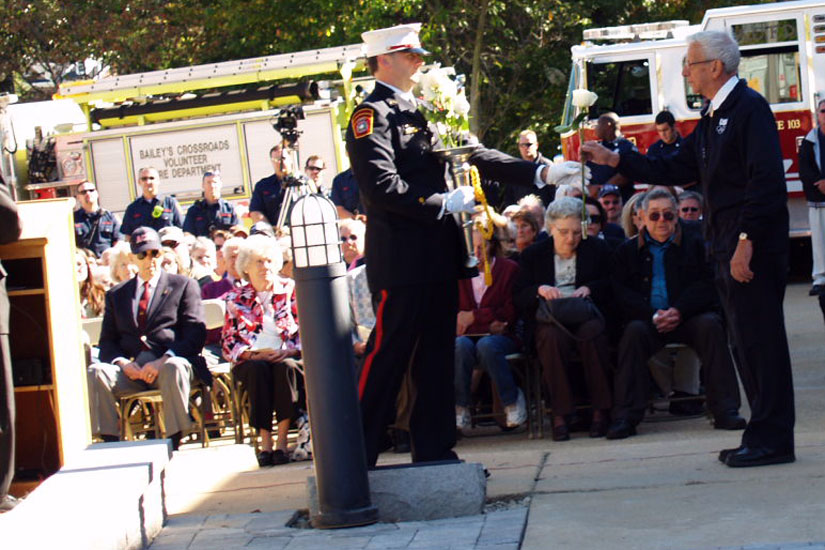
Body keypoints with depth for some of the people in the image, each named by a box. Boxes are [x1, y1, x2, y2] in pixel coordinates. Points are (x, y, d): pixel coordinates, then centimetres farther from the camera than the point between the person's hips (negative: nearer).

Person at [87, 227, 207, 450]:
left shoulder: (184, 285, 14)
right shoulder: (116, 295, 24)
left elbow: (195, 334, 2)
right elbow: (107, 342, 16)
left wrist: (163, 361, -14)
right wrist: (122, 363, -8)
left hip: (169, 361, -3)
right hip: (131, 369, 3)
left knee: (174, 368, -38)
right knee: (95, 372, -27)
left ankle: (173, 444, -32)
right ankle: (111, 443, -24)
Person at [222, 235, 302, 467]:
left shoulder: (290, 289, 12)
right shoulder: (236, 299, 14)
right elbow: (228, 343, 8)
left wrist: (288, 352, -13)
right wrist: (252, 354, -10)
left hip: (286, 357, 0)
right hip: (251, 361, 1)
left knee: (284, 367, -35)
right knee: (259, 370, -34)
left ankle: (282, 440, -37)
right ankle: (265, 442, -37)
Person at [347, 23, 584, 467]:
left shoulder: (419, 112, 18)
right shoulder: (371, 115, -9)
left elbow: (472, 156, 16)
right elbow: (383, 186, -20)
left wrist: (540, 173, 8)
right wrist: (444, 203, -15)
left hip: (438, 257, 9)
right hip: (401, 259, -9)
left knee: (437, 356, 11)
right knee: (387, 357, -6)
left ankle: (434, 451, 18)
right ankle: (357, 457, 1)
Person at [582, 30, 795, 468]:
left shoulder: (749, 108, -11)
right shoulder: (712, 118, 19)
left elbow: (765, 180, -19)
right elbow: (678, 171, 19)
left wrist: (746, 240, -23)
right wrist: (613, 160, 16)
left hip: (754, 246, -10)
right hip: (727, 248, 10)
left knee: (760, 339, -8)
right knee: (745, 341, 12)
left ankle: (772, 440, -4)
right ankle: (764, 435, 18)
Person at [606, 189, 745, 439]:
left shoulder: (694, 243, 12)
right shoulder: (628, 250, 14)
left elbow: (707, 283, 0)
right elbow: (621, 292, 2)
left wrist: (679, 311, -16)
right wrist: (653, 315, -14)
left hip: (688, 317, 0)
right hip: (648, 319, 0)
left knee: (710, 325, -30)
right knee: (634, 331, -31)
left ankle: (725, 410, -29)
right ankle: (625, 416, -31)